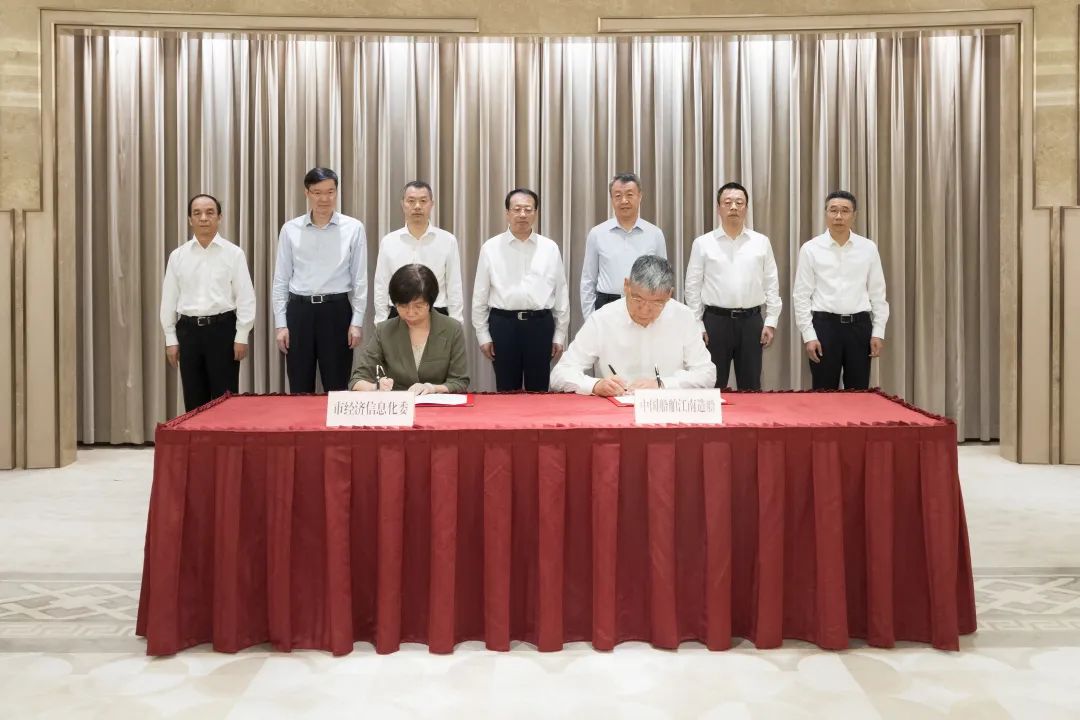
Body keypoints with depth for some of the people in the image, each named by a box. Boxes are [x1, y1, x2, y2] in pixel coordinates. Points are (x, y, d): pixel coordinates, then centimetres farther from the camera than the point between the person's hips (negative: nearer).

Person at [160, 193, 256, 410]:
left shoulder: (234, 254, -1)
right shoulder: (177, 256, 6)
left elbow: (245, 297, -3)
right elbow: (169, 299, 8)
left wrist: (241, 336, -8)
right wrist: (170, 339, 4)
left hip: (222, 328, -3)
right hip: (188, 330, 3)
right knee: (194, 399, 9)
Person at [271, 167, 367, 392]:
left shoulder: (353, 228, 0)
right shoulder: (290, 229, 4)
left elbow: (360, 279, 1)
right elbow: (281, 280, 6)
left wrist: (356, 322, -3)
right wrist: (280, 324, 1)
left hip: (336, 310, -1)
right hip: (299, 311, 2)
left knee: (337, 388, 6)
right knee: (299, 390, 9)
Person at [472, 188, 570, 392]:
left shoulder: (550, 248, 4)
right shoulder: (491, 247, 2)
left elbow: (561, 293, 7)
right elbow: (480, 294, 4)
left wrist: (560, 334, 5)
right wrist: (483, 334, 2)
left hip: (540, 324, 1)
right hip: (503, 324, -1)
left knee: (538, 391, 9)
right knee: (506, 391, 8)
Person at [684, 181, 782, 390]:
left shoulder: (761, 242, 6)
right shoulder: (703, 243, 1)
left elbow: (772, 285, 7)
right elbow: (693, 287, 1)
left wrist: (771, 322, 1)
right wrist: (697, 325, -3)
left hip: (751, 321, 2)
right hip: (715, 321, -1)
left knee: (751, 387, 9)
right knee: (712, 386, 6)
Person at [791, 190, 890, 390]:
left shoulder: (868, 248, 4)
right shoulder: (810, 249, -2)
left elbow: (878, 293, 6)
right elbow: (801, 296, -2)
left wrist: (878, 332, 1)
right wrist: (809, 335, -7)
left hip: (859, 326, 2)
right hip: (825, 325, -2)